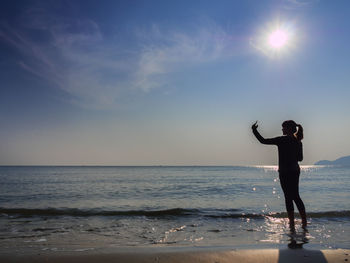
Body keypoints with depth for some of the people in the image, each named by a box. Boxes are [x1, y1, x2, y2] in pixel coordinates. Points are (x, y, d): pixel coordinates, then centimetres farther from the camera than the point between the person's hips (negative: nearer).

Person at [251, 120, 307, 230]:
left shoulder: (282, 140, -14)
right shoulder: (298, 141, 7)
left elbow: (263, 141, -11)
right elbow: (300, 158, 13)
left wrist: (254, 130, -1)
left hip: (285, 172, -7)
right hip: (295, 171, 7)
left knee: (288, 197, 0)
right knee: (296, 196, 16)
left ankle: (292, 224, 4)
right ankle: (304, 221, 21)